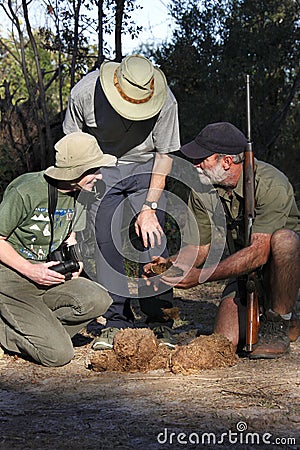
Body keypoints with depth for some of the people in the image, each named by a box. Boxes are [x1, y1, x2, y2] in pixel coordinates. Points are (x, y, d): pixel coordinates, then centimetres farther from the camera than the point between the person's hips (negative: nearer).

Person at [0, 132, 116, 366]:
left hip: (49, 276, 7)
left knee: (98, 300, -22)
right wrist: (31, 270, -19)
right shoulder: (26, 191, -19)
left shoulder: (76, 194, 4)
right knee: (59, 355, -18)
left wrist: (72, 263, 2)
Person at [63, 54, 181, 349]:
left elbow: (164, 156, -11)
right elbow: (71, 140, -3)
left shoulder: (165, 102, -24)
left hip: (145, 167, -1)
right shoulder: (84, 92, -24)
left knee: (151, 240, -11)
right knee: (105, 242, -7)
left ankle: (159, 322, -3)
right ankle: (116, 321, 2)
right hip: (101, 169, 1)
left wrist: (149, 208, -14)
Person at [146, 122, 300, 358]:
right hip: (245, 268, 4)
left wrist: (201, 276, -39)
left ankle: (278, 327, -19)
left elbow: (258, 252, -34)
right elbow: (200, 247, -1)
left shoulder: (271, 184, -28)